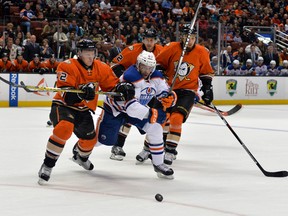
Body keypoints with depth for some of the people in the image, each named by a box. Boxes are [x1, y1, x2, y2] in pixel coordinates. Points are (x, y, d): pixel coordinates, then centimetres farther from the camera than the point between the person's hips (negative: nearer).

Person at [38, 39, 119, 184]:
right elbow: (66, 96, -27)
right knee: (64, 128, -35)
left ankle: (80, 156, 56)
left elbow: (112, 85, 6)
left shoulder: (101, 68, -4)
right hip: (63, 106, -6)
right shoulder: (68, 67, -22)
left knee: (90, 139, 17)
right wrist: (82, 93, -44)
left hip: (83, 110, 7)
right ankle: (48, 165, -26)